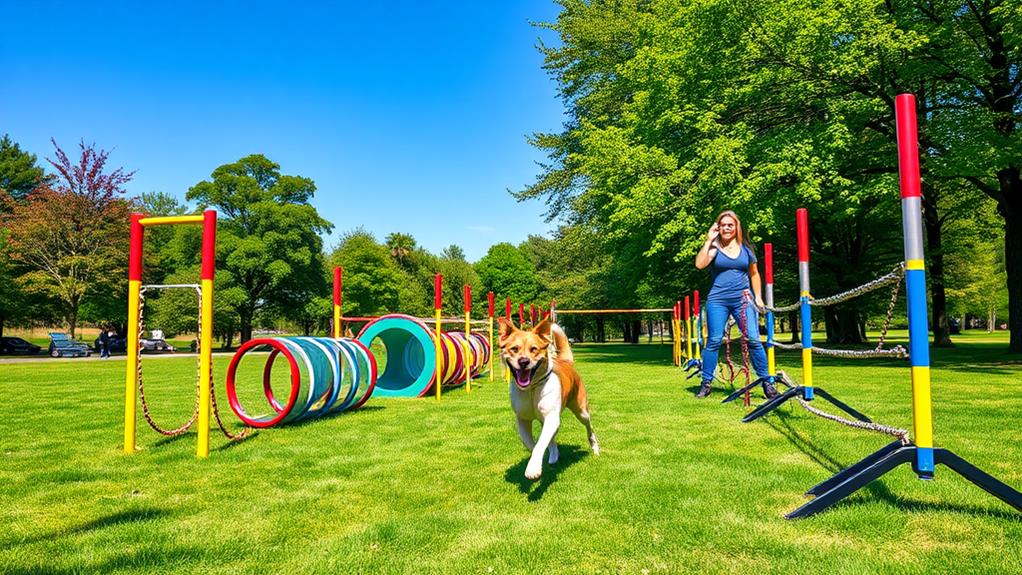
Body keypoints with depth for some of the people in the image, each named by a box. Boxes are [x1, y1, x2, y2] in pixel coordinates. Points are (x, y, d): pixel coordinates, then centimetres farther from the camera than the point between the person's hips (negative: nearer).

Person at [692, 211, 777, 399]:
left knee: (753, 339, -8)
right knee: (713, 341, -1)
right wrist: (708, 240, -13)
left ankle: (767, 381, 2)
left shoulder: (746, 249, 11)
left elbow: (754, 274, 20)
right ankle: (706, 383, 8)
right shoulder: (714, 247, 3)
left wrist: (758, 297, 12)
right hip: (718, 300, -1)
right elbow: (699, 264, -16)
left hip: (742, 299, 1)